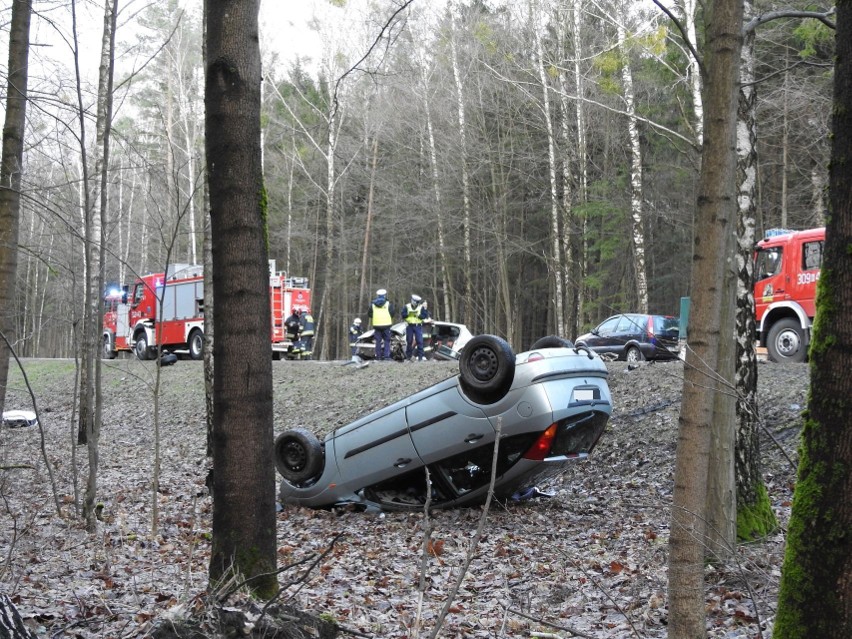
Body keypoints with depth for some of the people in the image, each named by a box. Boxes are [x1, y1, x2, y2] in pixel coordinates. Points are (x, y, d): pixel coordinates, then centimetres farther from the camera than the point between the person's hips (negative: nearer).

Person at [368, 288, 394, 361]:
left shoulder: (372, 305, 8)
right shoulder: (388, 304, 1)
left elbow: (370, 316, 11)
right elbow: (392, 315, 2)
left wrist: (372, 324, 21)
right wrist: (391, 322, 17)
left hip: (376, 325, 2)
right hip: (386, 325, -2)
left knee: (378, 341, 6)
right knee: (387, 340, 3)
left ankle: (378, 356, 5)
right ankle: (386, 355, -6)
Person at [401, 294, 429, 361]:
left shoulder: (421, 307, 2)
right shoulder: (407, 307, 4)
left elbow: (425, 316, -6)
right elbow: (403, 315, -1)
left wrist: (418, 315, -20)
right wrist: (408, 313, -18)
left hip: (418, 326, -1)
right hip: (409, 326, 1)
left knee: (419, 341, -9)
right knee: (409, 341, 5)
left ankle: (420, 356, -7)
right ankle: (408, 356, 15)